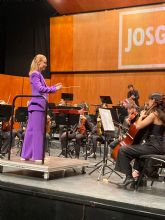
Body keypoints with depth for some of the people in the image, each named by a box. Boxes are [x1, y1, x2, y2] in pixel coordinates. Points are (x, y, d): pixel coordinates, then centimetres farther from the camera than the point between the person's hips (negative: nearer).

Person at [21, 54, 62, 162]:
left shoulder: (39, 74, 20)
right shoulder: (35, 74, -9)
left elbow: (43, 89, 21)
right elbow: (40, 88, -19)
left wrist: (53, 87, 11)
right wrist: (54, 89, -17)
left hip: (38, 105, 10)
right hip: (37, 105, -10)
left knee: (31, 130, 10)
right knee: (38, 131, -7)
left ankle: (26, 155, 14)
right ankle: (37, 156, -3)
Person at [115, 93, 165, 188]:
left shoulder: (153, 114, -15)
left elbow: (138, 126, -19)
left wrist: (141, 116, -2)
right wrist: (145, 117, 14)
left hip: (153, 146, -10)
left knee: (123, 150, -8)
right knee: (139, 147, 38)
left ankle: (129, 177, -5)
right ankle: (138, 172, 41)